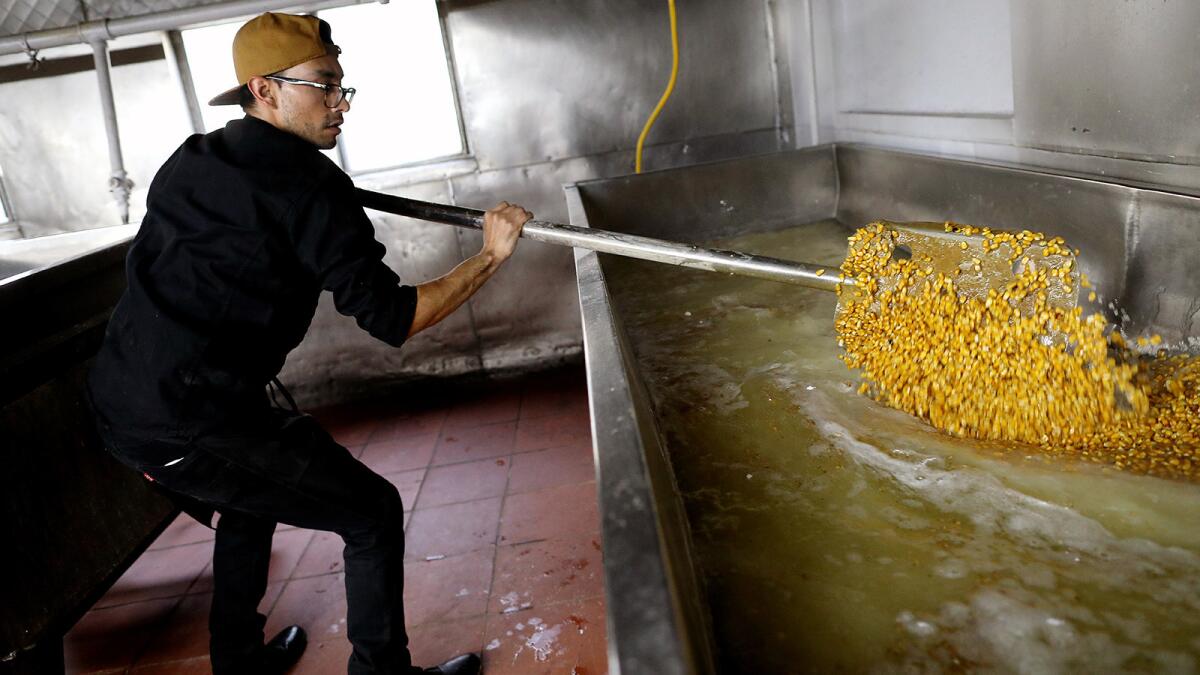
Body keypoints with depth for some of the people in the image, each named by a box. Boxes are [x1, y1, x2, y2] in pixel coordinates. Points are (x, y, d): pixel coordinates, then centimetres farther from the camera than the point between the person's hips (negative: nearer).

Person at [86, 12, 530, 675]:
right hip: (198, 426, -9)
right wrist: (490, 256, -8)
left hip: (118, 407, 9)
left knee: (249, 504, 33)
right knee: (374, 513, 5)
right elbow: (392, 318, -14)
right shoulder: (310, 186, -12)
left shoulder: (187, 162, 12)